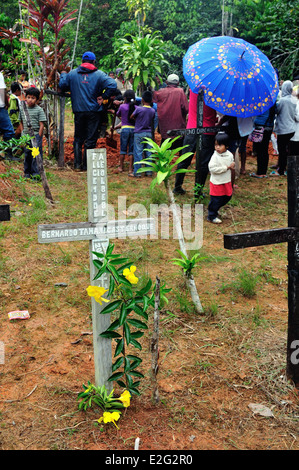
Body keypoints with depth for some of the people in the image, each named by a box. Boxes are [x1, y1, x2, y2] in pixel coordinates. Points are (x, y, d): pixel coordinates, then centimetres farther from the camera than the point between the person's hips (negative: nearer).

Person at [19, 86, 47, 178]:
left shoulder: (39, 110, -5)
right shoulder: (22, 109, 9)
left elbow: (42, 125, -7)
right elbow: (21, 123, 16)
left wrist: (39, 136, -11)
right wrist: (23, 134, 8)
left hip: (36, 135, -4)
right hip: (25, 136, 4)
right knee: (27, 154, 11)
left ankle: (36, 173, -1)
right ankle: (27, 172, 20)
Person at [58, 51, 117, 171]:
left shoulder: (72, 74, 3)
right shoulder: (99, 74, -3)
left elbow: (62, 86, 9)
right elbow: (112, 85, -15)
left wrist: (63, 75, 27)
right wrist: (103, 97, -6)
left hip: (78, 111, 2)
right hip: (94, 111, -2)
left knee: (78, 139, 14)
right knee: (91, 139, 5)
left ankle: (77, 165, 10)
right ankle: (86, 165, 6)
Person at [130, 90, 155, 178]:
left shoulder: (139, 109, -12)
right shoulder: (153, 110, 2)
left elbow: (131, 117, 0)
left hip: (139, 133, -4)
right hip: (149, 133, 4)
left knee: (138, 152, -2)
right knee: (148, 152, 8)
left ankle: (137, 172, -1)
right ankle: (149, 171, 11)